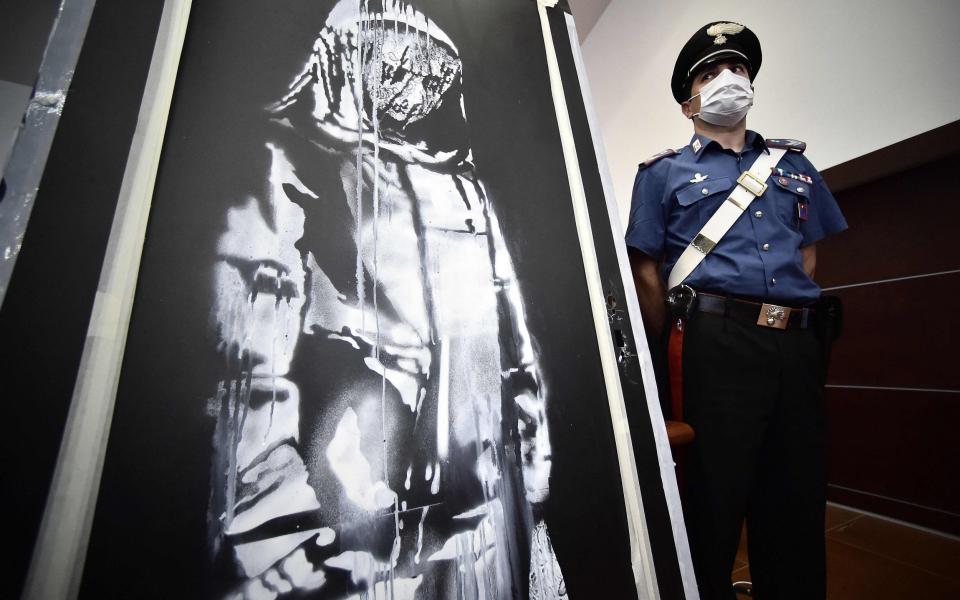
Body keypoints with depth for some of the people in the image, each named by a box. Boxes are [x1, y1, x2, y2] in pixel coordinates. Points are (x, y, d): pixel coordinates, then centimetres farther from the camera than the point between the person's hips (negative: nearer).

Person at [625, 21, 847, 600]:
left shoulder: (795, 164, 21)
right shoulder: (663, 172, 6)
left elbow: (810, 254, 21)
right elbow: (647, 269, -1)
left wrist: (801, 319, 12)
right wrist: (674, 346, -4)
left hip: (798, 343, 5)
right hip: (717, 341, -4)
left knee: (798, 496, 14)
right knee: (716, 493, 3)